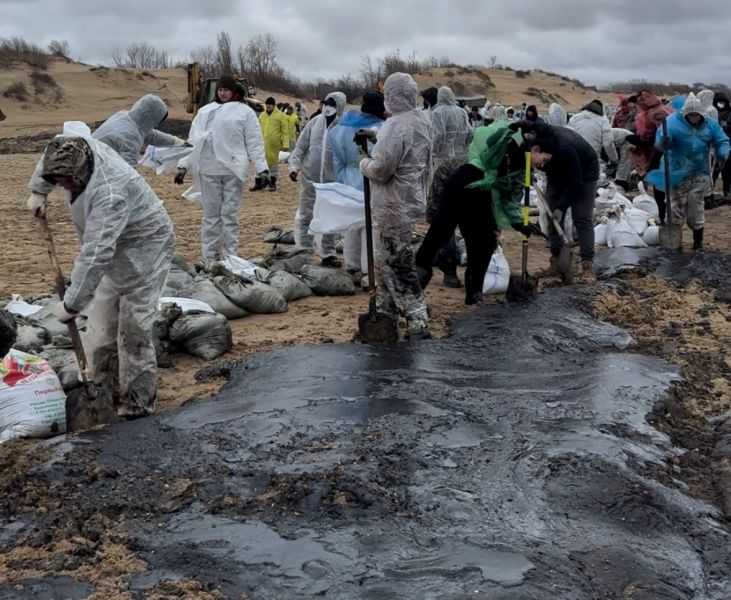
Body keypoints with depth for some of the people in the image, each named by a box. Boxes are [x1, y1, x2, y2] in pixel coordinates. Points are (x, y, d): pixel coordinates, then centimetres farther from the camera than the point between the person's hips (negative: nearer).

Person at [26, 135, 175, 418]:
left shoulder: (109, 195, -38)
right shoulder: (76, 148, -12)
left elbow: (95, 256, -39)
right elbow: (51, 152, 16)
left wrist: (71, 304, -35)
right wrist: (37, 190, 18)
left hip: (144, 249, -9)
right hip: (113, 249, 9)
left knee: (132, 330, -8)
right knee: (101, 326, 11)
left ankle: (138, 402, 3)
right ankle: (107, 392, 23)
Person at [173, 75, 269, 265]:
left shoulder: (245, 111, 2)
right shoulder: (205, 111, 12)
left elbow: (254, 143, -1)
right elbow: (193, 140, 11)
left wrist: (261, 168, -9)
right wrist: (183, 165, 4)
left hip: (233, 170, -3)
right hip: (208, 170, 3)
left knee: (230, 215, 3)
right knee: (211, 215, 7)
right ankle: (209, 260, 13)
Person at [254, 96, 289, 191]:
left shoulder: (280, 115, -3)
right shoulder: (262, 115, 12)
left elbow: (285, 131, -6)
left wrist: (285, 144, -12)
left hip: (274, 144, -4)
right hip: (262, 143, 4)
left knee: (273, 162, 6)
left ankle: (273, 183, 15)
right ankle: (258, 183, 9)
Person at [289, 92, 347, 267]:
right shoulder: (315, 122, 0)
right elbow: (301, 146, 5)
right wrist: (295, 164, -7)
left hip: (333, 181, -2)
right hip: (310, 178, 2)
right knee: (305, 216, 7)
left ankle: (328, 253, 19)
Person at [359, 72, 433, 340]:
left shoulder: (395, 127, -24)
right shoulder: (422, 119, 5)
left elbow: (380, 170, -25)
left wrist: (364, 163, -4)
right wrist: (374, 134, 10)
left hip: (395, 207, -10)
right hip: (413, 197, 10)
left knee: (398, 264, -2)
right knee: (386, 259, 22)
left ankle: (417, 323, 0)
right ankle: (386, 309, 34)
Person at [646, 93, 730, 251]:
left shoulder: (710, 125, -3)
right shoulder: (673, 122, -13)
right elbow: (660, 139, -22)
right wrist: (663, 142, -47)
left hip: (699, 172, 2)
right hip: (678, 171, -2)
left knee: (696, 204, 0)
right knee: (677, 204, 3)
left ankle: (698, 240, 11)